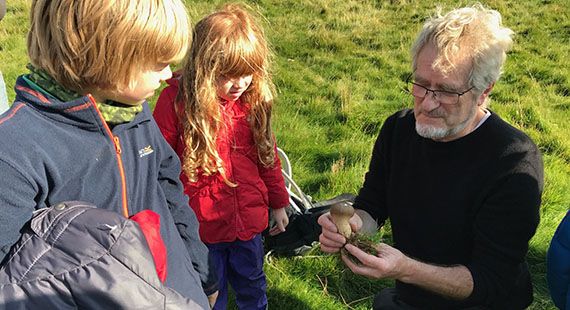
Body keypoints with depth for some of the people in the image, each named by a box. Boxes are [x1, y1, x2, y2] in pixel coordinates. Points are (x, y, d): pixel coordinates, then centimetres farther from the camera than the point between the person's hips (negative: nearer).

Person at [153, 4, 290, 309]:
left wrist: (279, 203, 12)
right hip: (202, 224, -3)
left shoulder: (254, 97, -5)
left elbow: (267, 153, 6)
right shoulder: (176, 98, -17)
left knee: (252, 283, 25)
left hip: (249, 218, 4)